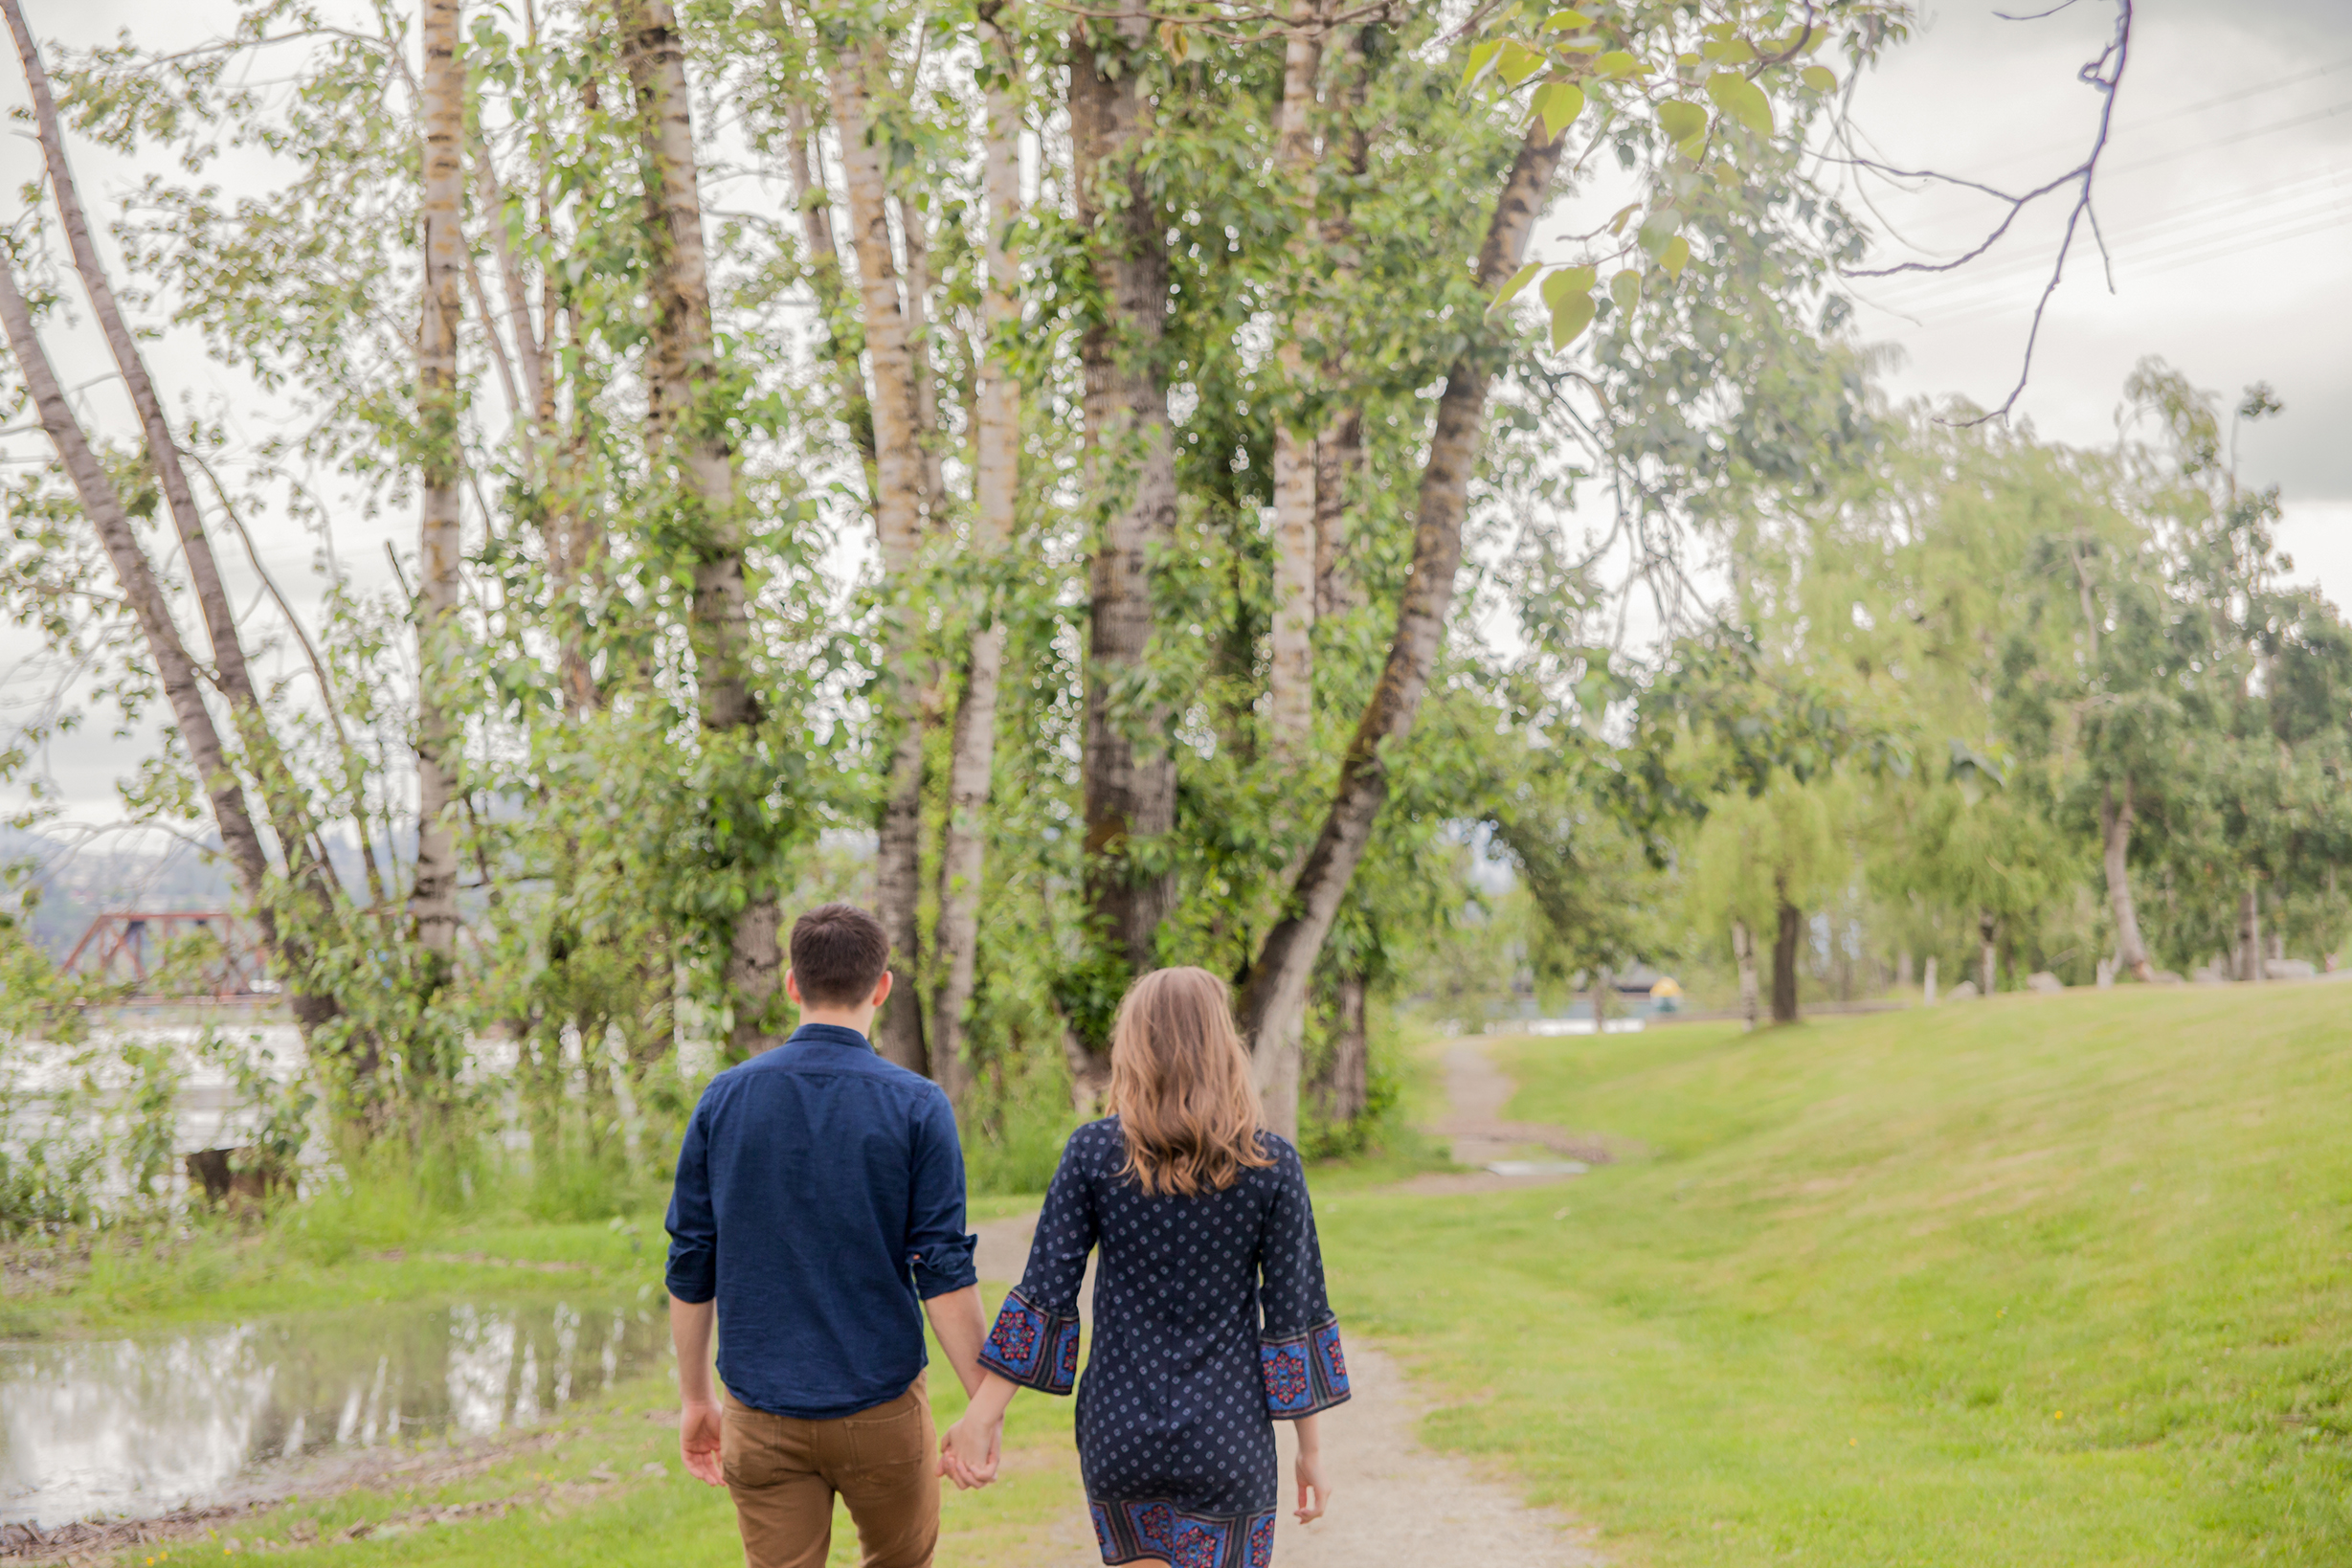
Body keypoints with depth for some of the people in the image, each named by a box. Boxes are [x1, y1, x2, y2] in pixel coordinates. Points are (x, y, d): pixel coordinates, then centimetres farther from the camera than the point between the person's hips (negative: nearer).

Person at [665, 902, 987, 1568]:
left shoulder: (724, 1099, -1)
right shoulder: (916, 1107, -9)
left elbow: (690, 1269, 3)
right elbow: (944, 1274, -11)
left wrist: (695, 1397, 14)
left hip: (761, 1413, 2)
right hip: (880, 1406, -1)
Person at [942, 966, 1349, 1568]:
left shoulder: (1092, 1152, -5)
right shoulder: (1271, 1165, -7)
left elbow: (1045, 1292, -6)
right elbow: (1292, 1315, -5)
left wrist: (983, 1414, 0)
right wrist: (1311, 1450, 3)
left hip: (1118, 1430, 2)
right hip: (1226, 1440, -2)